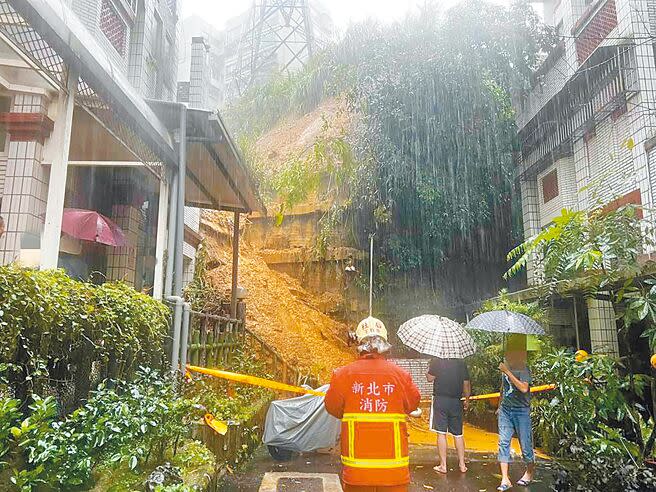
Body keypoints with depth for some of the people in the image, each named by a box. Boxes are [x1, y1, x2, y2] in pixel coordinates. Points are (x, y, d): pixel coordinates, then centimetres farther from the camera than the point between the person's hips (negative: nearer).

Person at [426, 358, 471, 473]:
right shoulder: (461, 363, 3)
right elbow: (466, 383, 7)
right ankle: (462, 464, 18)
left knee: (441, 433, 1)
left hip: (440, 400, -3)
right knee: (458, 434, 13)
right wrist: (467, 400, 18)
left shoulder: (436, 361, -7)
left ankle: (443, 465, 4)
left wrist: (429, 369, 13)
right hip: (456, 402, 4)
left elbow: (430, 378, -6)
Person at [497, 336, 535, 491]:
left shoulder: (523, 369, -12)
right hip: (505, 409, 5)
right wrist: (500, 405, 28)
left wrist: (507, 372, -29)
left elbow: (524, 388, -29)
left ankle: (530, 471, 33)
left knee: (525, 444, 5)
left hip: (521, 410, -5)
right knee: (503, 442, -5)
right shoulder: (506, 366, 9)